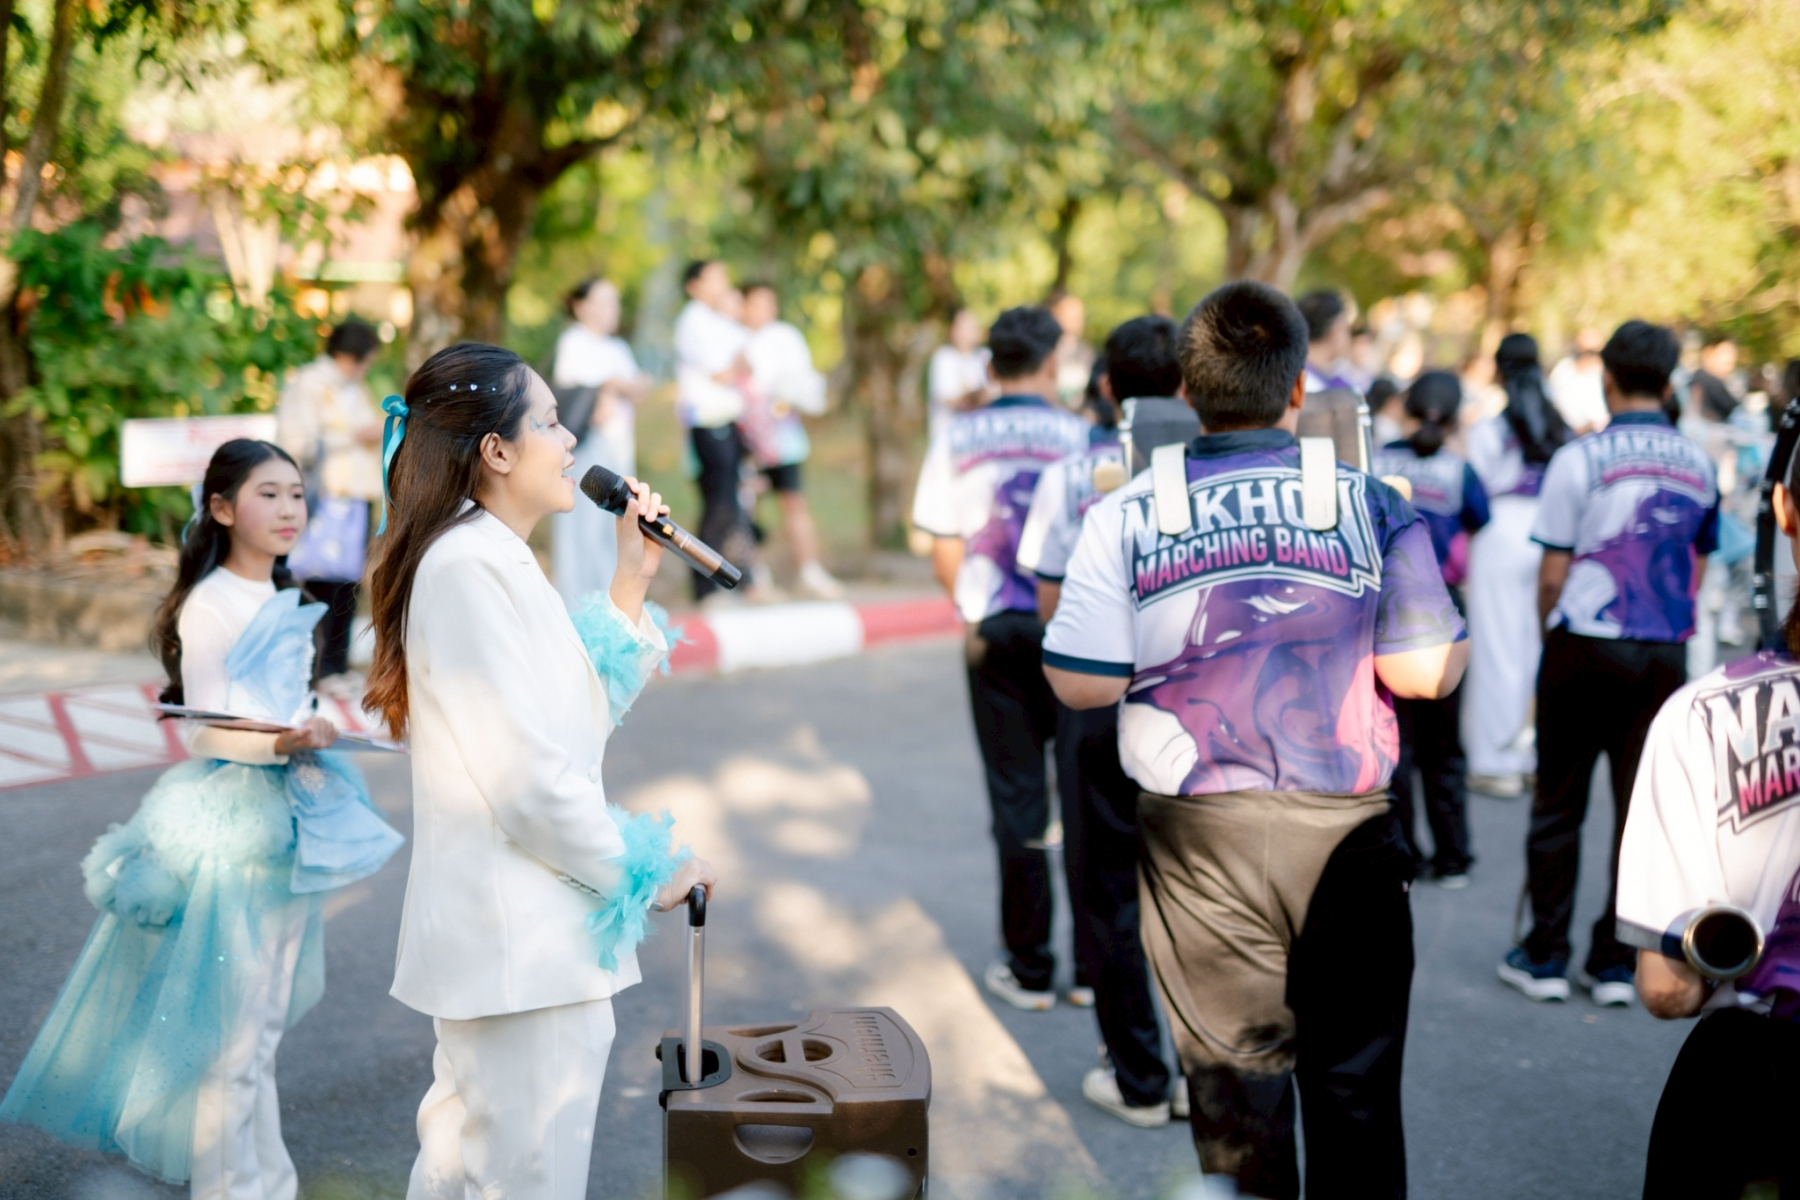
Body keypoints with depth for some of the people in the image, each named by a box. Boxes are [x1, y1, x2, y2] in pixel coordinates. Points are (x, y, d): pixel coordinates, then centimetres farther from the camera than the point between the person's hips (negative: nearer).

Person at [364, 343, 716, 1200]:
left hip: (505, 934, 11)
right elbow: (526, 773, -23)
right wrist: (646, 874, -11)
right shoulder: (468, 566, -18)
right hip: (520, 943, -11)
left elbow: (585, 713, 17)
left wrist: (632, 583, 11)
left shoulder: (493, 560, 15)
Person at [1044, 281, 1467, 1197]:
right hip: (1345, 826, 0)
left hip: (1201, 835, 0)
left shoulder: (1127, 515, -3)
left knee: (1234, 1078, 11)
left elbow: (1080, 683, -7)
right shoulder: (1370, 500, -2)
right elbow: (1430, 673, -5)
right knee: (1356, 1079, 14)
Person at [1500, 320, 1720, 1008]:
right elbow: (1696, 568, 12)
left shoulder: (1580, 459, -9)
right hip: (1665, 653, 4)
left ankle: (1546, 956, 11)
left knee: (1558, 805, 6)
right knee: (1642, 806, 7)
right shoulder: (1697, 467, 5)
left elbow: (1553, 573, -8)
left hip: (1586, 646, -4)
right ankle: (1616, 963, 12)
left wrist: (1549, 636, 7)